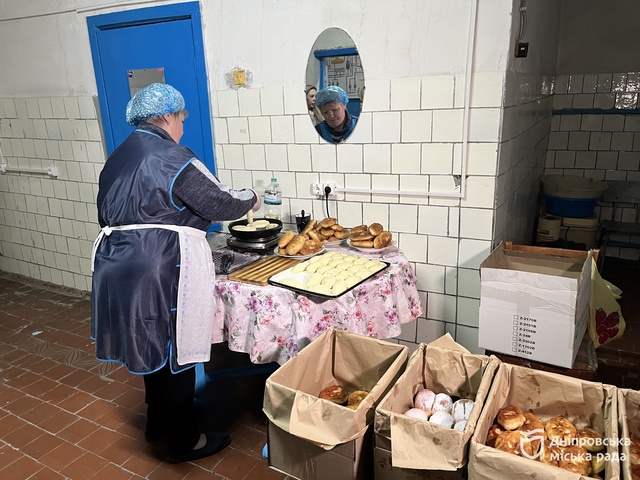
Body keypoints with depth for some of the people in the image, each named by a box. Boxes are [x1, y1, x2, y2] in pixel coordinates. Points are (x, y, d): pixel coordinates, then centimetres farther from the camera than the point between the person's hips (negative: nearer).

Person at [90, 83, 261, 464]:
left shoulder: (118, 158, 13)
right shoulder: (173, 158, -13)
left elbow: (108, 214, 18)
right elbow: (219, 203, -9)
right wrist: (251, 199, 9)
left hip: (119, 266, 9)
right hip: (164, 270, -9)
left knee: (151, 345, 21)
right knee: (175, 353, 4)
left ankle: (158, 422, 39)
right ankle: (184, 440, 19)